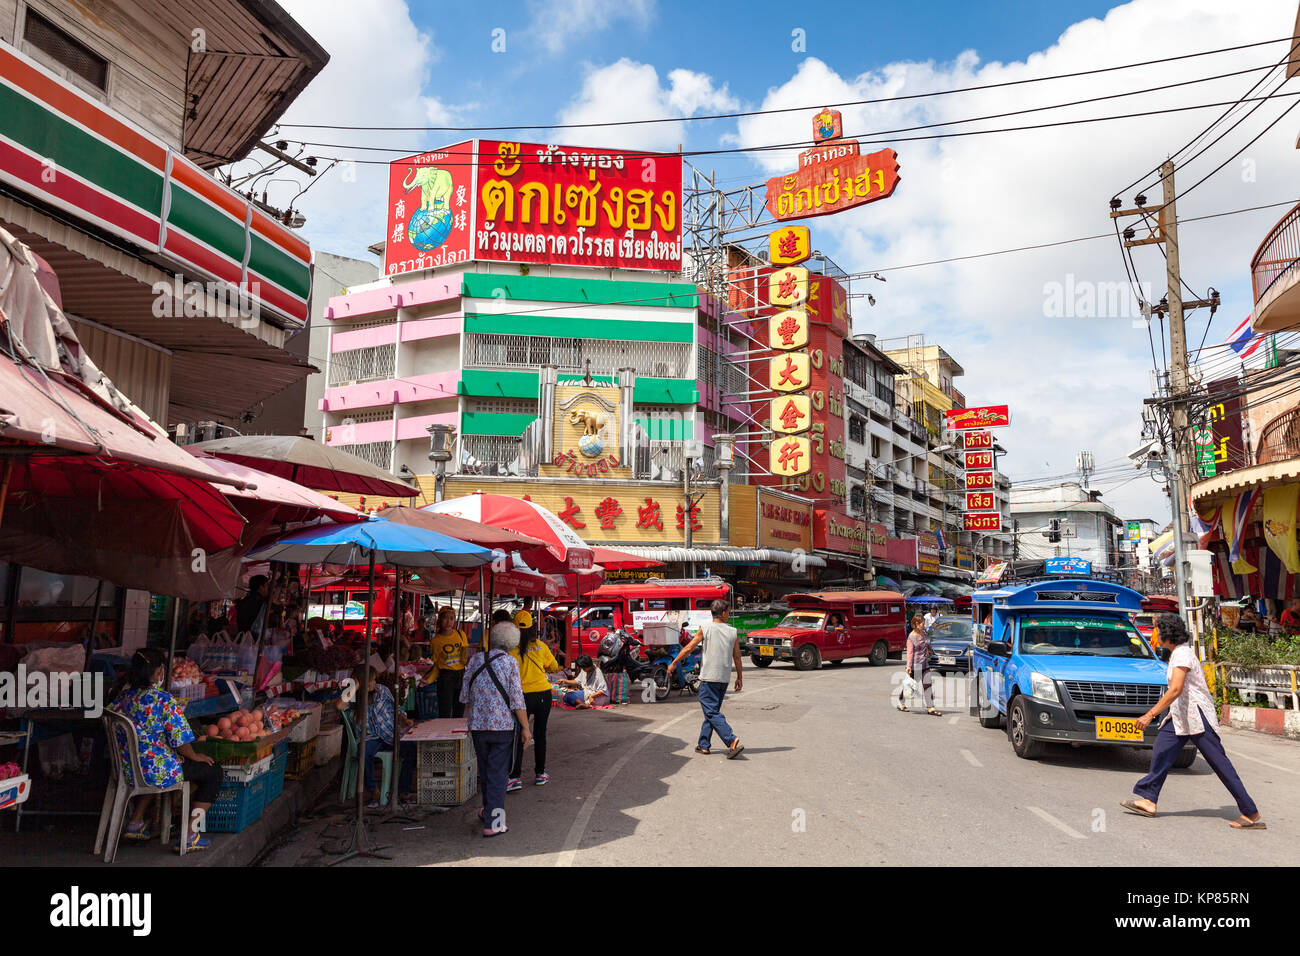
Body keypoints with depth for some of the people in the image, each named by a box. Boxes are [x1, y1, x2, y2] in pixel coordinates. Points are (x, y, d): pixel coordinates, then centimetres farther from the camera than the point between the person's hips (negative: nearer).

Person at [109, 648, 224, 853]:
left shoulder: (123, 695, -1)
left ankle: (136, 822, 32)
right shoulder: (164, 700, -23)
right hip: (157, 771, -8)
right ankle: (189, 836, 6)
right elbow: (180, 741, -19)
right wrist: (195, 756, 0)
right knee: (213, 772, 7)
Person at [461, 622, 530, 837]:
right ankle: (493, 823, 2)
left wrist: (470, 718, 23)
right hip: (504, 726, -3)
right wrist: (525, 727, -5)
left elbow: (465, 695, 8)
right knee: (498, 773, 3)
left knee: (485, 771, 19)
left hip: (478, 725, 4)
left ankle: (489, 813, 34)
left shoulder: (475, 659, 3)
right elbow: (517, 700, -12)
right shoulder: (509, 662, -9)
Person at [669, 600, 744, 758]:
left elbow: (689, 648, -2)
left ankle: (732, 741, -20)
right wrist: (739, 677, 18)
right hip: (724, 678, 5)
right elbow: (737, 657, 8)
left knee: (712, 712, -6)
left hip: (709, 677, -5)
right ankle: (704, 745, 19)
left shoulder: (705, 628, -4)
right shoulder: (732, 632, 5)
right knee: (712, 711, 15)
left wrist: (673, 663, 8)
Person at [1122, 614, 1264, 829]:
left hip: (1196, 714, -10)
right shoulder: (1178, 652, 12)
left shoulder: (1182, 654, -19)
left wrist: (1149, 715, -28)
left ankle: (1251, 813, 6)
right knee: (1161, 751, 3)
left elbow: (1175, 690, -27)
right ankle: (1148, 800, 4)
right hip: (1181, 715, 10)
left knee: (1219, 763, -3)